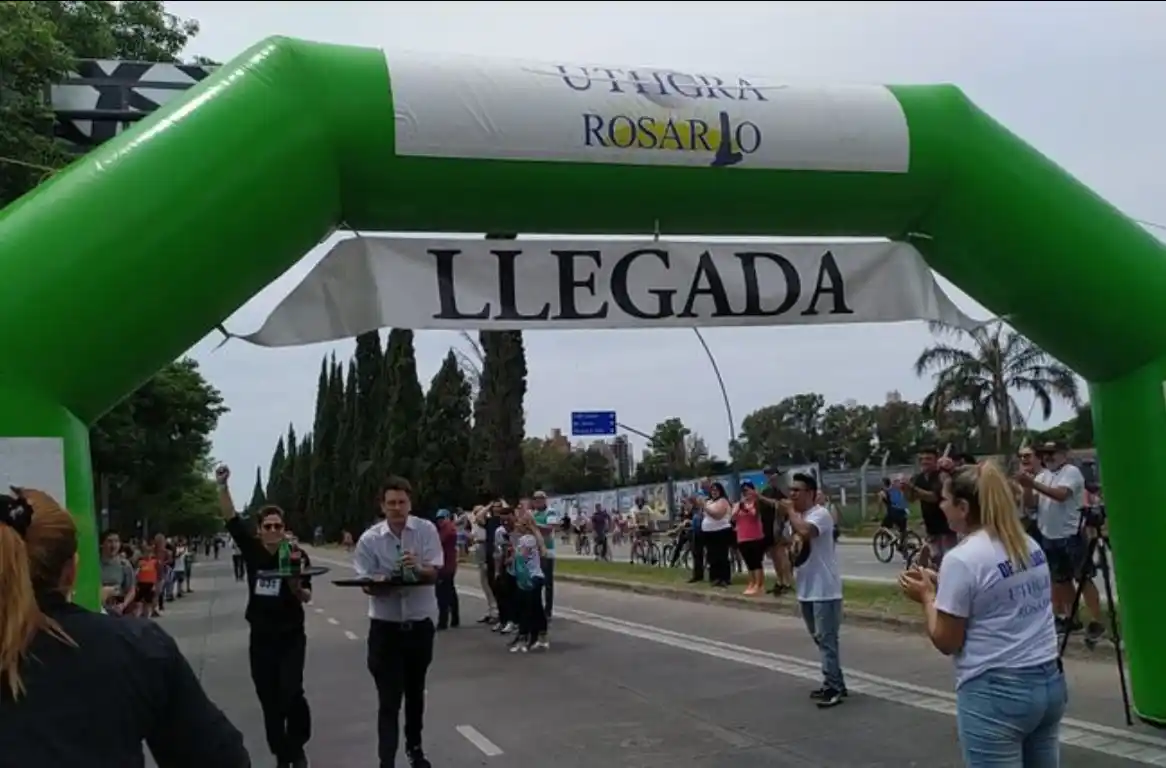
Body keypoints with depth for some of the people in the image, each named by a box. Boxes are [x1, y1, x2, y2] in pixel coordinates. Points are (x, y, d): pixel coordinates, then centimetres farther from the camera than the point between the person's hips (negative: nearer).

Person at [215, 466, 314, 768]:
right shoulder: (252, 549, -5)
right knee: (268, 699, 7)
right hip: (261, 637, 2)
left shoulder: (297, 555, -10)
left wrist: (297, 588, -29)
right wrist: (223, 485, -20)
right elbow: (231, 518, -10)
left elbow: (307, 597, -8)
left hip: (291, 635, -2)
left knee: (291, 692, -13)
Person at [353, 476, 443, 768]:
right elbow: (366, 585, -9)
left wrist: (418, 569, -34)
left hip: (420, 623, 2)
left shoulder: (427, 530, -7)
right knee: (388, 699, -3)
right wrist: (384, 584, -31)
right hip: (385, 626, -2)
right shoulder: (369, 539, -9)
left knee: (415, 691, 20)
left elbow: (433, 574, -12)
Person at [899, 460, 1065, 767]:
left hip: (995, 694, -8)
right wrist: (940, 584, 14)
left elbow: (947, 642, -11)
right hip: (1049, 683, 8)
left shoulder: (962, 559, -16)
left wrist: (927, 597, 3)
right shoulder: (1030, 546, 8)